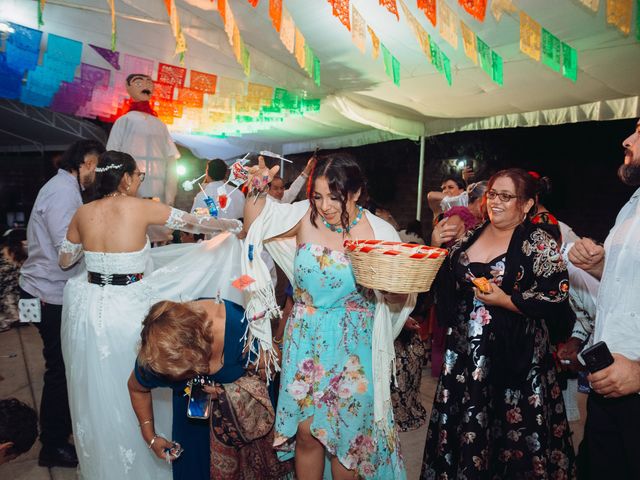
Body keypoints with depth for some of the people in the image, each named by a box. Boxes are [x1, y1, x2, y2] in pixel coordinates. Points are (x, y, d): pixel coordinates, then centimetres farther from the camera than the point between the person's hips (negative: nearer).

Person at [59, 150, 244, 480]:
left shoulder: (83, 214, 1)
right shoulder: (141, 208, -11)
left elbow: (65, 260, 12)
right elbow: (194, 223, -3)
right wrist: (234, 225, 10)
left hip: (90, 308, 5)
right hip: (129, 311, -4)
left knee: (96, 393, 21)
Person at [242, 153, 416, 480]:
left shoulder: (380, 232, -8)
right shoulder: (304, 215, -5)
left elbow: (397, 300, -2)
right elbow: (254, 226, 6)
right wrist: (257, 190, -9)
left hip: (354, 349, -1)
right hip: (305, 344, 1)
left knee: (347, 435, 12)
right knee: (307, 433, 9)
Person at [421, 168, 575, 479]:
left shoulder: (540, 244, -6)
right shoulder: (468, 239, 8)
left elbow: (556, 298, -12)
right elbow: (447, 285, 17)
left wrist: (505, 301, -18)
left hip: (513, 357, -4)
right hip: (464, 351, 5)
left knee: (513, 434, 6)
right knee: (461, 428, 14)